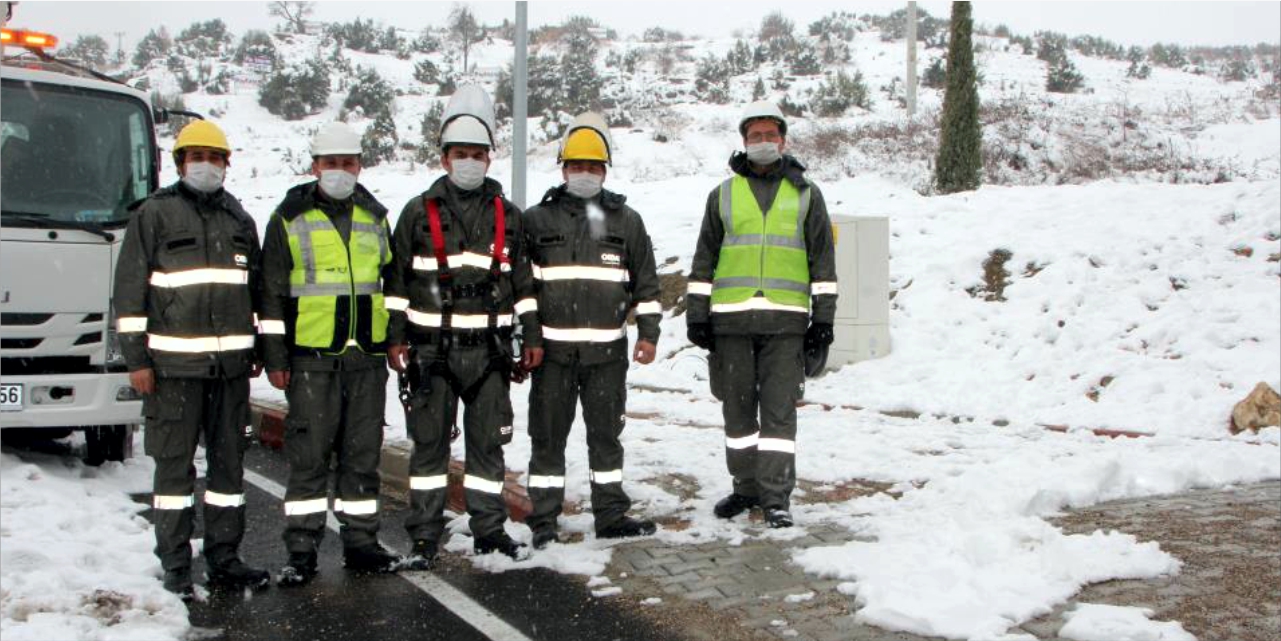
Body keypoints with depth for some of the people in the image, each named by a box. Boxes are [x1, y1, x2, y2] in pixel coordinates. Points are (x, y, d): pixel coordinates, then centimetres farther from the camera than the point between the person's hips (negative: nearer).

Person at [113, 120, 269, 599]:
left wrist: (258, 350, 16)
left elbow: (257, 288, 21)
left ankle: (224, 558, 17)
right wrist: (135, 357, -8)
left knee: (230, 460, 8)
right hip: (173, 362, -4)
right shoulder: (154, 214, 0)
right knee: (174, 463, 1)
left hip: (232, 362, 5)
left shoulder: (240, 219, 15)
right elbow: (130, 288, -3)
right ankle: (176, 567, 9)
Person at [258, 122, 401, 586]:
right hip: (310, 356, -3)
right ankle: (301, 550, 7)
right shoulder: (290, 218, 3)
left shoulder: (375, 217, 14)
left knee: (363, 452, 8)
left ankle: (360, 541, 18)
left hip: (367, 356, 4)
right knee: (309, 453, -1)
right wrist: (274, 356, -3)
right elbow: (272, 292, 2)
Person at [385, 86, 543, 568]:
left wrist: (532, 336, 10)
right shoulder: (419, 212, 3)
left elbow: (522, 280, 14)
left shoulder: (506, 215, 10)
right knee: (429, 442, 4)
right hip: (431, 350, -2)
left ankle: (489, 529, 19)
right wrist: (395, 337, 0)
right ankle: (424, 536, 13)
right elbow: (398, 279, 5)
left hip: (489, 348, 2)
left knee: (488, 442, 7)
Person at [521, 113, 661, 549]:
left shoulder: (626, 221, 10)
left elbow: (646, 283, 13)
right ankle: (543, 520, 12)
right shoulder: (537, 219, 5)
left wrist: (648, 333, 7)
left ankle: (611, 515, 19)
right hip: (552, 349, -1)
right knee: (548, 435, 3)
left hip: (607, 351, 2)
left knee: (606, 434, 10)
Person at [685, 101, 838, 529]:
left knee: (779, 409, -5)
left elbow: (823, 259, 9)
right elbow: (703, 260, 14)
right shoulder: (723, 195, 13)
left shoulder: (805, 194, 11)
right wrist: (697, 316, 7)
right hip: (731, 320, 2)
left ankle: (776, 497, 0)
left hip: (785, 321, -2)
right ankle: (746, 488, 20)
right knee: (738, 408, 7)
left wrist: (823, 318, 2)